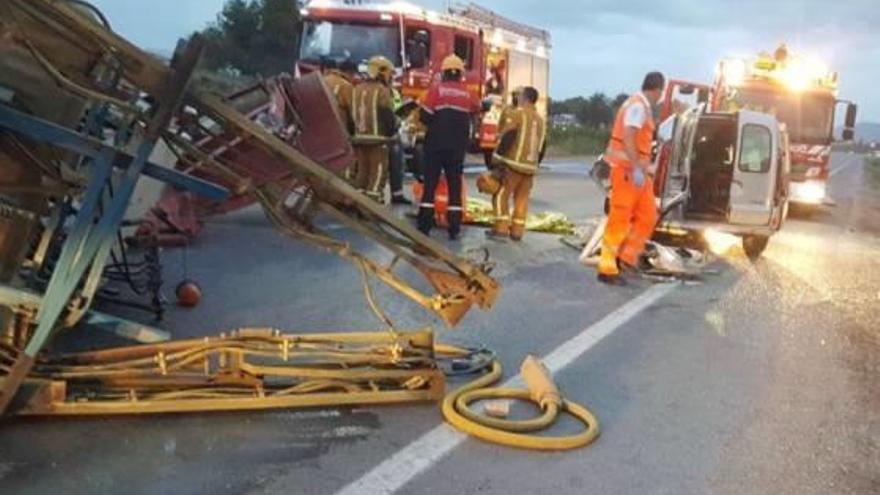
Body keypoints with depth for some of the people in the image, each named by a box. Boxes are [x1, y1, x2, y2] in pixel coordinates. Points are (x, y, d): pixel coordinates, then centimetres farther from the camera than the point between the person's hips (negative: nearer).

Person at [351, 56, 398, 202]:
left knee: (362, 171, 14)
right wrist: (393, 130, 6)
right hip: (377, 137, -7)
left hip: (359, 136, 7)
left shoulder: (357, 89, 13)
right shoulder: (381, 90, -10)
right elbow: (388, 114, -11)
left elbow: (352, 113, 15)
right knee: (378, 172, -5)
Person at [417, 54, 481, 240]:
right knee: (455, 185, 7)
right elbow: (476, 109, 21)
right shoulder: (467, 94, 4)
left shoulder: (436, 89, -6)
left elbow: (425, 116, -8)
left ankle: (424, 225, 1)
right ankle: (454, 228, 5)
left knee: (430, 184, 3)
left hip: (436, 144, -2)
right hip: (458, 146, 2)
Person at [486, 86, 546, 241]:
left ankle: (501, 229, -8)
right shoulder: (541, 120, 18)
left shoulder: (515, 114, -4)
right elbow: (542, 147, 21)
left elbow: (507, 138, -14)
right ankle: (517, 231, 10)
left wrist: (498, 159, -12)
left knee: (501, 195, -2)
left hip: (514, 163, -6)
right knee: (522, 198, 10)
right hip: (530, 166, 7)